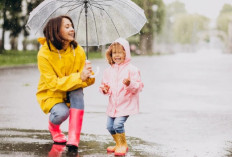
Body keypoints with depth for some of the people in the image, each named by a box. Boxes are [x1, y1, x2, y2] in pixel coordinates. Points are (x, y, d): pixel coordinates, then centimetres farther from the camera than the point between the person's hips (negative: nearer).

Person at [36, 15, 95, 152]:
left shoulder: (78, 51, -9)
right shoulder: (44, 54, -20)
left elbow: (89, 80, -9)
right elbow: (53, 83, -25)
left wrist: (88, 75, -36)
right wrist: (79, 77, -36)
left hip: (71, 94, 3)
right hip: (51, 94, -3)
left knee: (78, 91, -32)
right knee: (62, 113, -33)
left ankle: (74, 139, -32)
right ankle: (53, 126, 8)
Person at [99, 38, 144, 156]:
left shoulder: (131, 69, -8)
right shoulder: (109, 70, 8)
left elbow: (138, 86, -12)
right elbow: (105, 83, 17)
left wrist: (130, 84, -31)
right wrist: (105, 89, -6)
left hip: (126, 104, -6)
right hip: (113, 104, 6)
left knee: (118, 124, -17)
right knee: (110, 126, 7)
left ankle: (123, 145, 3)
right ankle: (118, 144, 28)